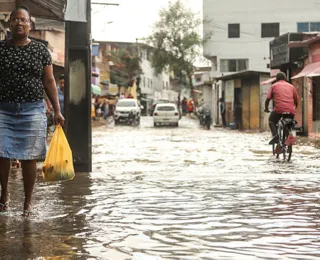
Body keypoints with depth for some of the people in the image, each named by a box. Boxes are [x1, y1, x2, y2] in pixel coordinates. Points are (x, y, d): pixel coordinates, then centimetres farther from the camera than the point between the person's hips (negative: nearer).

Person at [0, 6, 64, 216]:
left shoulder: (40, 50, 4)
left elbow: (49, 82, 6)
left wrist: (57, 110, 2)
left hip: (32, 110, -1)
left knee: (29, 158, 1)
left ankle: (28, 201, 14)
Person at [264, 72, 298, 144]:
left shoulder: (274, 86, 14)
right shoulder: (291, 86, 21)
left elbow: (268, 99, 9)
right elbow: (296, 101, 22)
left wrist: (266, 108, 25)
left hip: (279, 109, -3)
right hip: (291, 111, 3)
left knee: (271, 120, 23)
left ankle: (275, 135, -2)